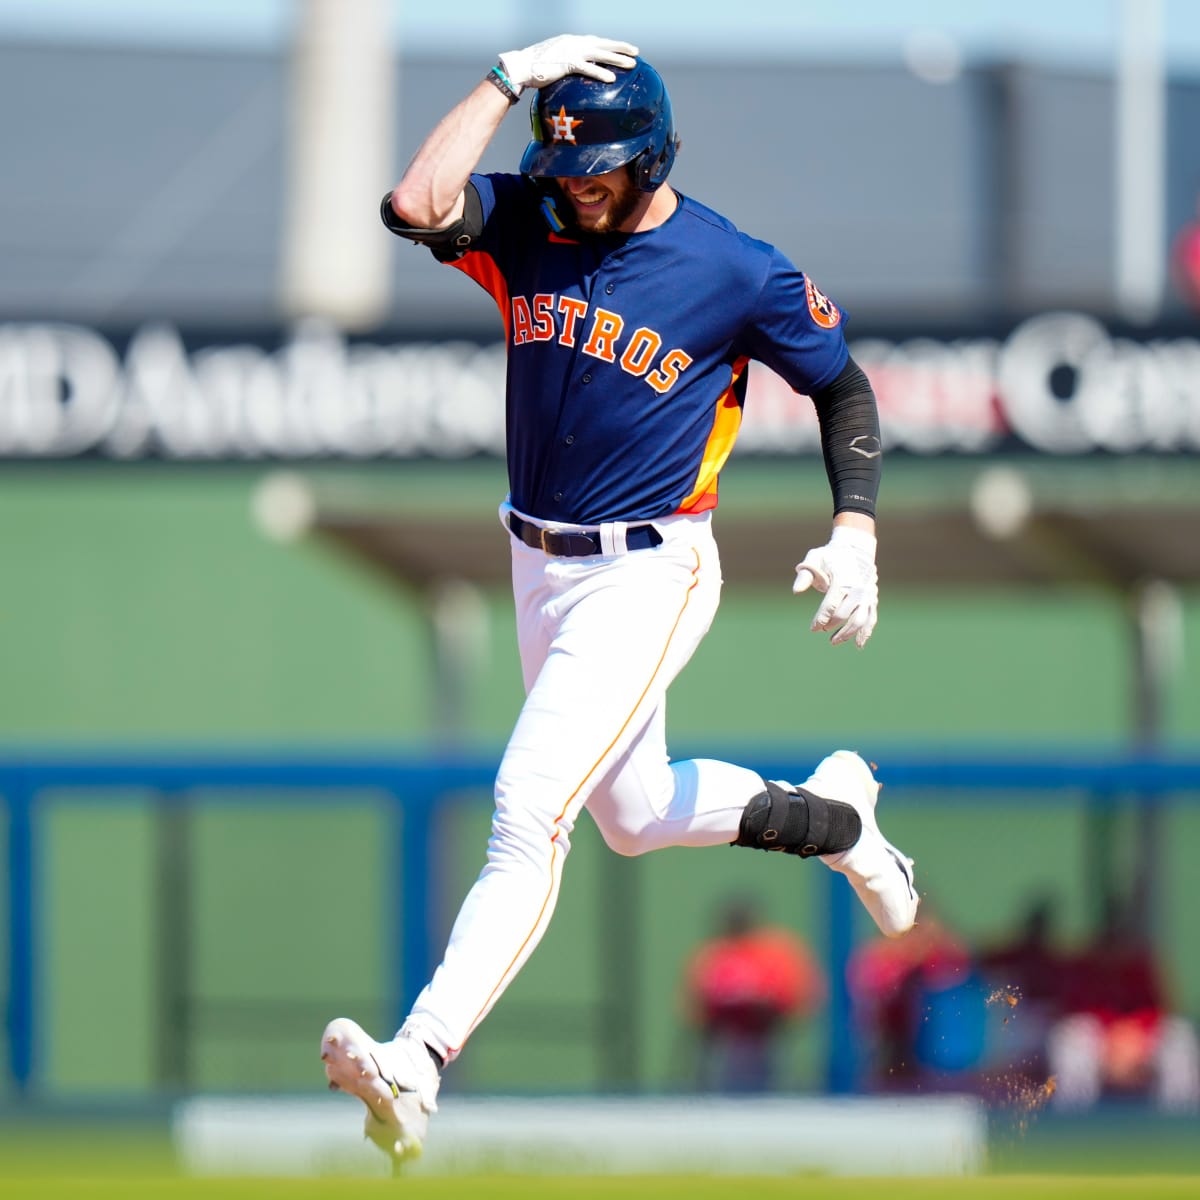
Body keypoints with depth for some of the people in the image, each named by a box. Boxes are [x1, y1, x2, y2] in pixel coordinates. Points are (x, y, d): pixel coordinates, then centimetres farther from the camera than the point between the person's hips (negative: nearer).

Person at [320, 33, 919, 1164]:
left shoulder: (740, 273, -12)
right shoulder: (527, 223, -4)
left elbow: (843, 387, 0)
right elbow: (414, 207, -23)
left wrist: (855, 532, -12)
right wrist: (511, 77, -21)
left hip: (646, 575, -6)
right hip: (539, 564, 6)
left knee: (530, 810, -18)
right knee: (635, 815, 21)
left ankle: (418, 1061, -27)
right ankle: (833, 816, 47)